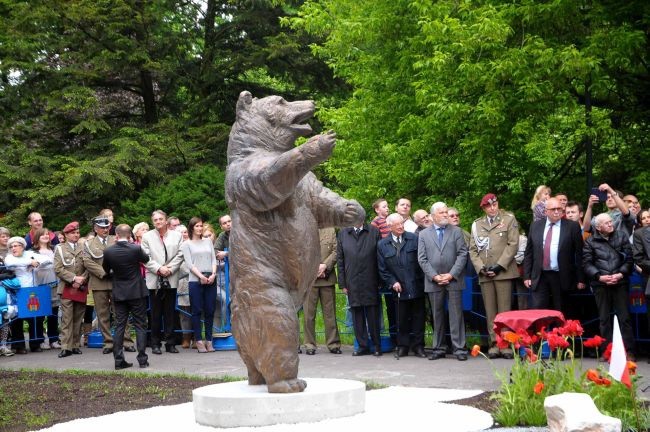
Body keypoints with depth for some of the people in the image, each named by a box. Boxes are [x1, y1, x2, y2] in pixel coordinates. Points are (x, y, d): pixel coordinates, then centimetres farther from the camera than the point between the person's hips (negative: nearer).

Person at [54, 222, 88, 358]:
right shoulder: (60, 248, 6)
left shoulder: (83, 248, 11)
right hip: (67, 288, -2)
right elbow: (58, 269, -3)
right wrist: (74, 278, -11)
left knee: (78, 318, 5)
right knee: (67, 319, -7)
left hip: (81, 288, 2)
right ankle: (66, 347, -8)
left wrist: (82, 279, -8)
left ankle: (76, 345, 11)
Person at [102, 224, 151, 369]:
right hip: (137, 292, -2)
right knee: (140, 326, 3)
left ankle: (119, 360, 5)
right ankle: (142, 359, 0)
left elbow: (106, 270, 8)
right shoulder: (136, 249, -13)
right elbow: (146, 259, 8)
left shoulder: (108, 251, -7)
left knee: (119, 327, 7)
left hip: (119, 293, 2)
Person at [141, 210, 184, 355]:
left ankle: (170, 343, 8)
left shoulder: (177, 236, 9)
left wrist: (170, 269, -10)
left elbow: (180, 256, 3)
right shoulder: (147, 237, 7)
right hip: (154, 279, -1)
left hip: (171, 279, 1)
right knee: (156, 314, 2)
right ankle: (155, 344, 6)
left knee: (170, 313, 3)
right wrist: (159, 269, -11)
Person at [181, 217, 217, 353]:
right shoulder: (186, 244, 5)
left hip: (211, 280, 3)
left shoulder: (208, 241, 16)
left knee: (210, 311, 2)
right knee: (197, 311, -2)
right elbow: (189, 264, -3)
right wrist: (201, 276, -14)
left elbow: (214, 259, 11)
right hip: (195, 281, -3)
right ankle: (198, 341, 2)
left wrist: (213, 274, -6)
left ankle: (209, 340, 7)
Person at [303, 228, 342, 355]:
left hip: (327, 277, 2)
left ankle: (333, 343, 8)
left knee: (330, 312, 3)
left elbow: (336, 251, 3)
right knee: (308, 313, 0)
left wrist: (325, 265, -10)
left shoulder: (330, 231, 13)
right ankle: (310, 344, 7)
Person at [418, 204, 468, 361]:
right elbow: (422, 259, 3)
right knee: (437, 316, 7)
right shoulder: (424, 234, 9)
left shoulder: (456, 231, 7)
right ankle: (439, 349, 13)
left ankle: (459, 349, 0)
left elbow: (462, 254, 0)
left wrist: (451, 274, -10)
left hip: (454, 280, -1)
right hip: (433, 282, 1)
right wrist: (434, 276, -8)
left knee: (456, 315, -2)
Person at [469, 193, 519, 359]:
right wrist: (480, 268, -4)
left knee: (504, 310, -5)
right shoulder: (477, 224, 15)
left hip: (503, 271, -3)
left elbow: (513, 244, -1)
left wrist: (500, 265, -9)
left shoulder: (509, 219, 8)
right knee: (490, 312, 2)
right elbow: (473, 249, 12)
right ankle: (494, 343, 4)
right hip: (484, 274, 3)